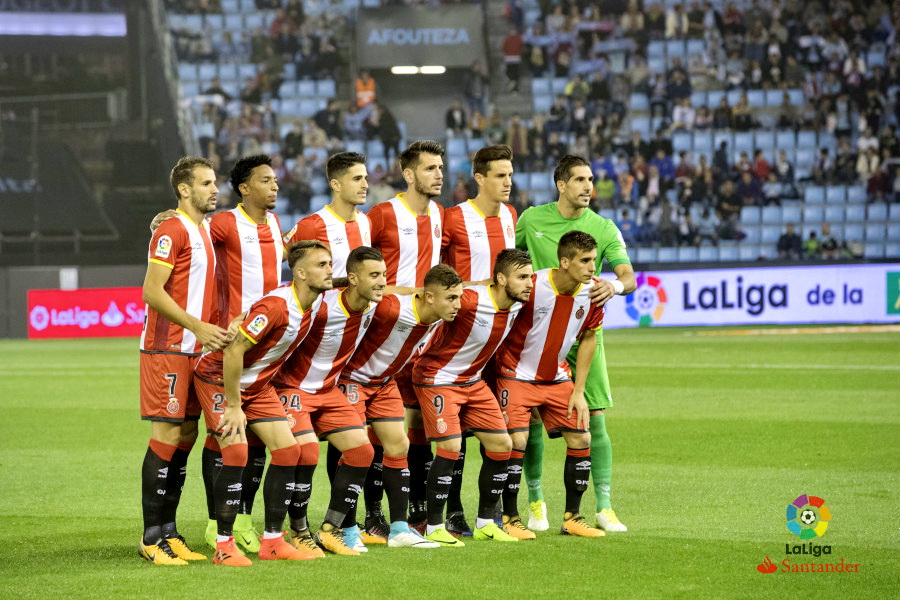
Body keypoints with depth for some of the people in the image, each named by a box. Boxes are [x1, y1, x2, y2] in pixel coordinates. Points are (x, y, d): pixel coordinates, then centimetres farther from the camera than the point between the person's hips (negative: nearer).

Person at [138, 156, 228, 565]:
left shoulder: (208, 230, 16)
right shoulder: (172, 231, -11)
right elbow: (152, 292, -18)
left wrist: (219, 328, 9)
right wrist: (198, 326, -21)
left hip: (197, 350, 9)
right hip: (167, 350, -9)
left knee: (186, 436, 8)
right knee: (167, 435, -8)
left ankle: (168, 532, 13)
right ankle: (152, 537, -4)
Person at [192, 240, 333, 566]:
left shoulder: (316, 302, -4)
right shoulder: (276, 306, -31)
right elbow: (234, 351, -31)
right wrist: (234, 406, -25)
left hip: (259, 383, 9)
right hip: (219, 378, -9)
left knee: (289, 451, 0)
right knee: (236, 453, -20)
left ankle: (273, 542, 6)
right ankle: (224, 545, -13)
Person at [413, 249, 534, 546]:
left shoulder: (517, 304, -6)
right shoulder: (470, 301, -29)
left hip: (473, 381, 8)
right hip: (438, 379, -8)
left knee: (501, 444, 3)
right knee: (451, 447, -18)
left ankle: (485, 524, 15)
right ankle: (433, 527, -6)